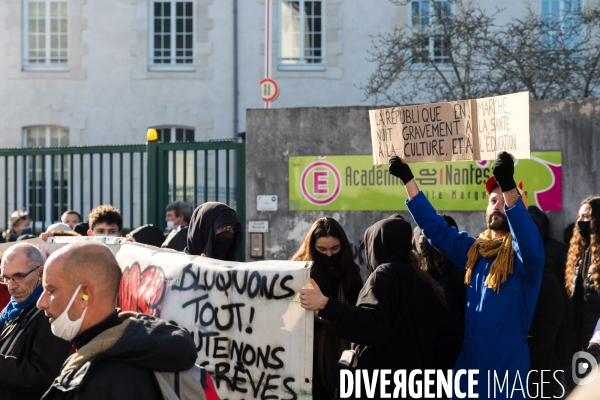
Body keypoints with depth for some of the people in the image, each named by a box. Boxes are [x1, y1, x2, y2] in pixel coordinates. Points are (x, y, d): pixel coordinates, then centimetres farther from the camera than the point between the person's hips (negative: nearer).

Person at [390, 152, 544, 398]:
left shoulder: (524, 253, -5)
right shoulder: (474, 251, 13)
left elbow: (527, 235, -27)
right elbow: (435, 227, 16)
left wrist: (508, 185, -41)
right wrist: (408, 180, 9)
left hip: (506, 362, -6)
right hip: (468, 358, 6)